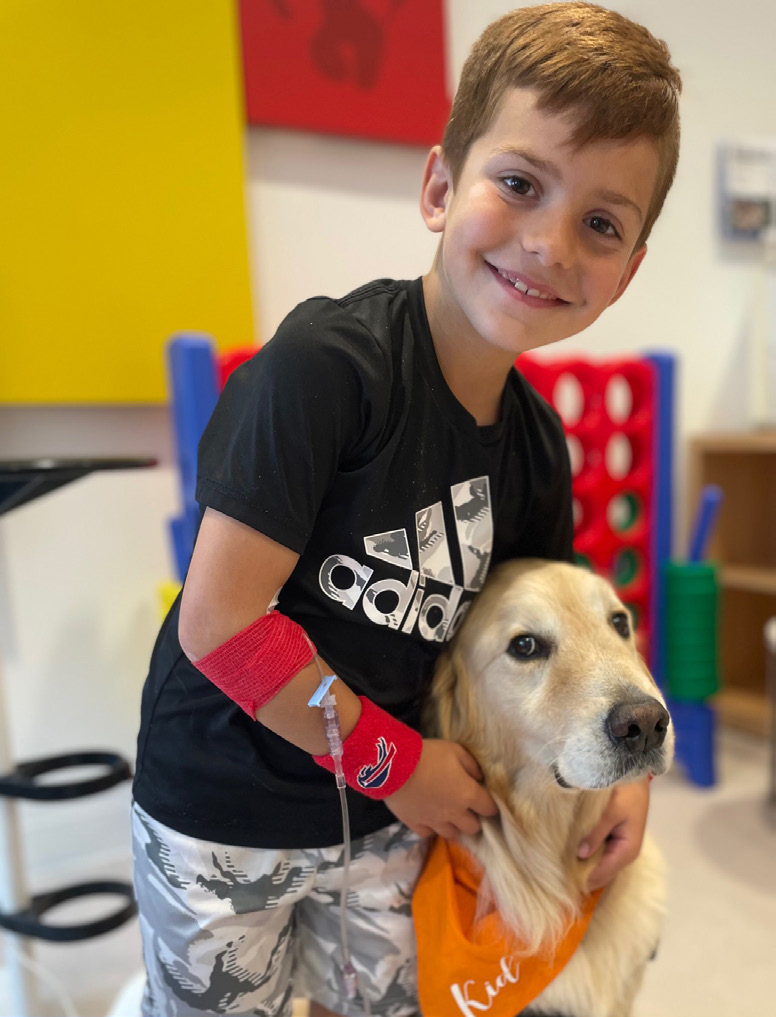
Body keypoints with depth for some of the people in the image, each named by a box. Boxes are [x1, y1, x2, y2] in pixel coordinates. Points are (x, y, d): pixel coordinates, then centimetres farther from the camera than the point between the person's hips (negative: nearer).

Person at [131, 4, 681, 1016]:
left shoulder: (536, 440, -5)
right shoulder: (327, 361, -26)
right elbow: (219, 623, -26)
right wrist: (393, 758, -16)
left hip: (385, 814, 6)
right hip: (221, 818, -5)